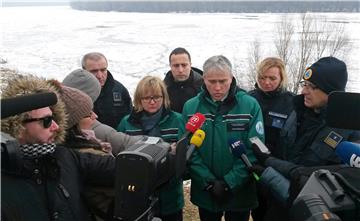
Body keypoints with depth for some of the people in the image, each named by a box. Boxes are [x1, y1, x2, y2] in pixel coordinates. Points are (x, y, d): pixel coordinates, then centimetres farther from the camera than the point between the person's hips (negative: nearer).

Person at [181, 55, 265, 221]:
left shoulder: (250, 105, -10)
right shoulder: (190, 107, -5)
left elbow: (254, 150, -12)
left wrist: (229, 182, -17)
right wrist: (209, 182, -15)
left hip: (240, 193, -1)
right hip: (205, 193, 2)